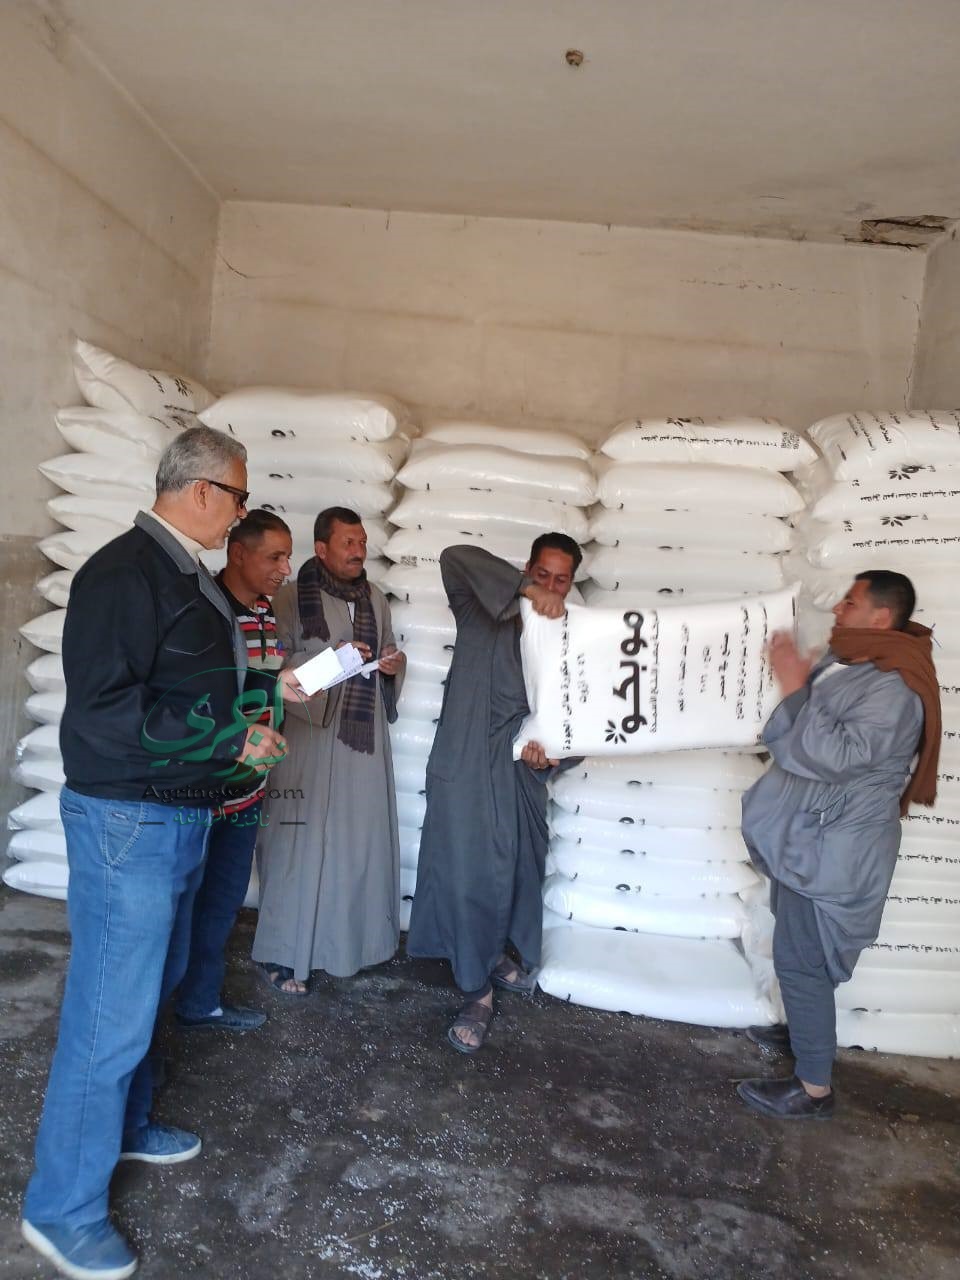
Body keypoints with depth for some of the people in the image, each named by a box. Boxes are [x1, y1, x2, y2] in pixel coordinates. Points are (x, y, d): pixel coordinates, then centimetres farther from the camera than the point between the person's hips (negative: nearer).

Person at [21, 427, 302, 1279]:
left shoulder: (188, 576, 10)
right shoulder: (124, 573, -19)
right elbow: (106, 710, -25)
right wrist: (234, 738, -21)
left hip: (181, 817, 10)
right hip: (127, 822, -9)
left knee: (150, 985, 23)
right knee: (110, 1015, 2)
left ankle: (124, 1125, 43)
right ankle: (63, 1207, 21)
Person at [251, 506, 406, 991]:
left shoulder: (376, 598, 11)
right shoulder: (290, 597, -6)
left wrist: (395, 664, -1)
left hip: (363, 734, 6)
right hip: (310, 735, -5)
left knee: (362, 835, 9)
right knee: (301, 838, -2)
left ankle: (353, 939, 26)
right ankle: (282, 952, 11)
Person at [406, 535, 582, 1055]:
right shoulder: (485, 610, -2)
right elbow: (455, 558, -20)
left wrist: (553, 755, -13)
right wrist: (524, 588, -27)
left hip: (521, 772, 5)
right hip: (466, 764, -4)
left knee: (520, 872, 16)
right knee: (466, 877, -4)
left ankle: (495, 954, 42)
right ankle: (477, 991, 12)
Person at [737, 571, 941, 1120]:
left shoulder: (894, 688, -23)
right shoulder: (851, 663, 9)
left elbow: (836, 757, -31)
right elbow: (805, 741, 19)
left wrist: (794, 689, -28)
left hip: (832, 853, -10)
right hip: (811, 840, 10)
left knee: (800, 961, -1)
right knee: (799, 953, 25)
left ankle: (814, 1089, 13)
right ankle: (805, 1029, 45)